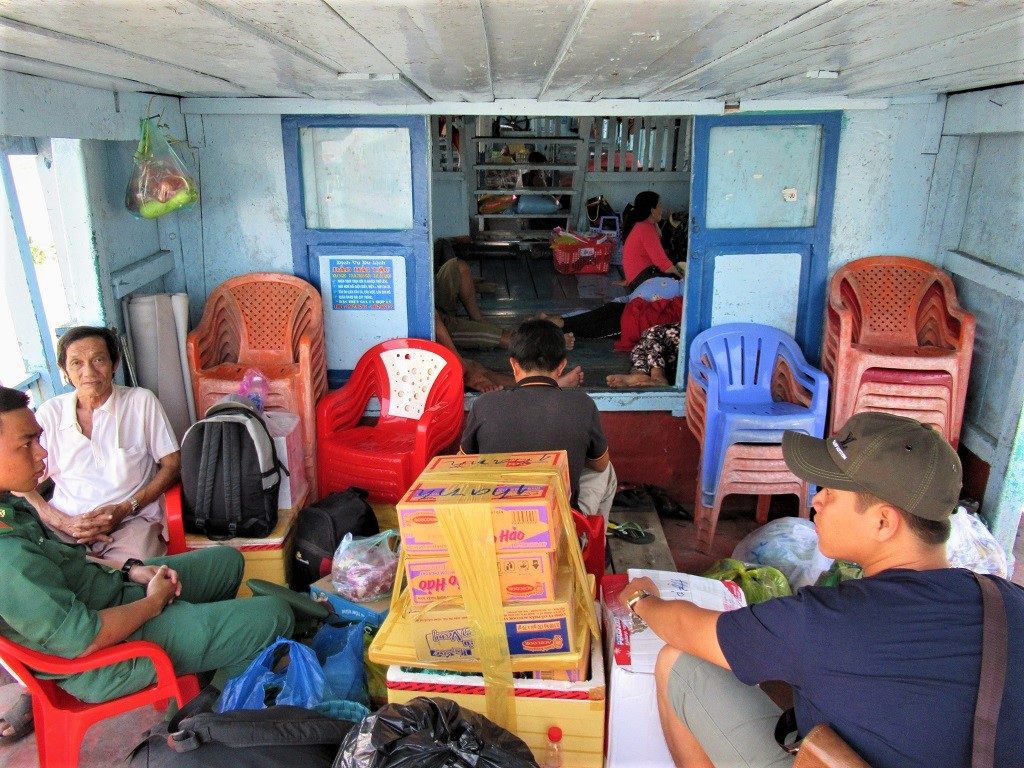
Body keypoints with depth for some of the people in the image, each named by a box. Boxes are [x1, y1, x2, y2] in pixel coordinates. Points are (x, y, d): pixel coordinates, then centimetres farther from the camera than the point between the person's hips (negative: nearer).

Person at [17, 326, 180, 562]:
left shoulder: (141, 402, 2)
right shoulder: (49, 413, 8)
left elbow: (171, 464, 3)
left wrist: (125, 509, -8)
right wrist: (64, 522, -9)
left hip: (132, 521, -2)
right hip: (65, 523, 2)